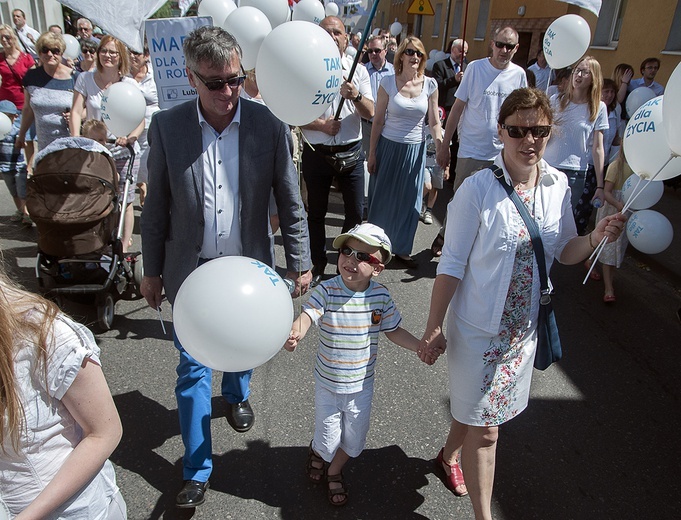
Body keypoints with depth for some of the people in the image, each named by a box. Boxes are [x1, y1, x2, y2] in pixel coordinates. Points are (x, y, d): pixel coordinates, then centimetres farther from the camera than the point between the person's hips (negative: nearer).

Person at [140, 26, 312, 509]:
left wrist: (300, 263, -1)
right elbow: (157, 206, 0)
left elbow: (290, 203, -3)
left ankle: (237, 393, 56)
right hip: (191, 270, 0)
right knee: (193, 368, 7)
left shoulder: (269, 126, -10)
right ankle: (198, 469, 25)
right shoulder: (166, 126, -9)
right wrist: (152, 269, 5)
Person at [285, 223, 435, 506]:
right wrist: (293, 333, -52)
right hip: (327, 383, -2)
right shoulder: (326, 291, -19)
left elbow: (393, 331, 1)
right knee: (328, 441, 12)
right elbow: (307, 315, -32)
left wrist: (420, 347, -10)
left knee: (353, 441, 19)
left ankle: (334, 472, 52)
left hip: (361, 384, 2)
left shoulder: (381, 296, -11)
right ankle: (316, 452, 52)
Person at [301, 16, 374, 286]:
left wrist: (356, 96, -22)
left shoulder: (359, 70, 5)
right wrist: (321, 125, -18)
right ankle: (318, 263, 28)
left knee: (355, 212, 6)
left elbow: (370, 113, -3)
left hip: (351, 152, 1)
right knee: (316, 213, 11)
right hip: (316, 153, -1)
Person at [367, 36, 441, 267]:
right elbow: (378, 120, -2)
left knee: (409, 200, 10)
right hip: (388, 146, -1)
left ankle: (402, 248, 26)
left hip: (415, 149, 2)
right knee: (383, 197, 8)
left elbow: (435, 123, 0)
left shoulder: (430, 85, -1)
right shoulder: (388, 83, -6)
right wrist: (372, 153, -2)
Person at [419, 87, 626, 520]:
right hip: (480, 327, -5)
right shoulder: (477, 189, -18)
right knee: (484, 428, 6)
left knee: (475, 409, 25)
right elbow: (452, 265, -14)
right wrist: (434, 327, -12)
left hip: (525, 327, 5)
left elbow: (565, 252, 8)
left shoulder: (558, 186, -4)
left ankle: (450, 456, 54)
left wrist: (596, 238, -13)